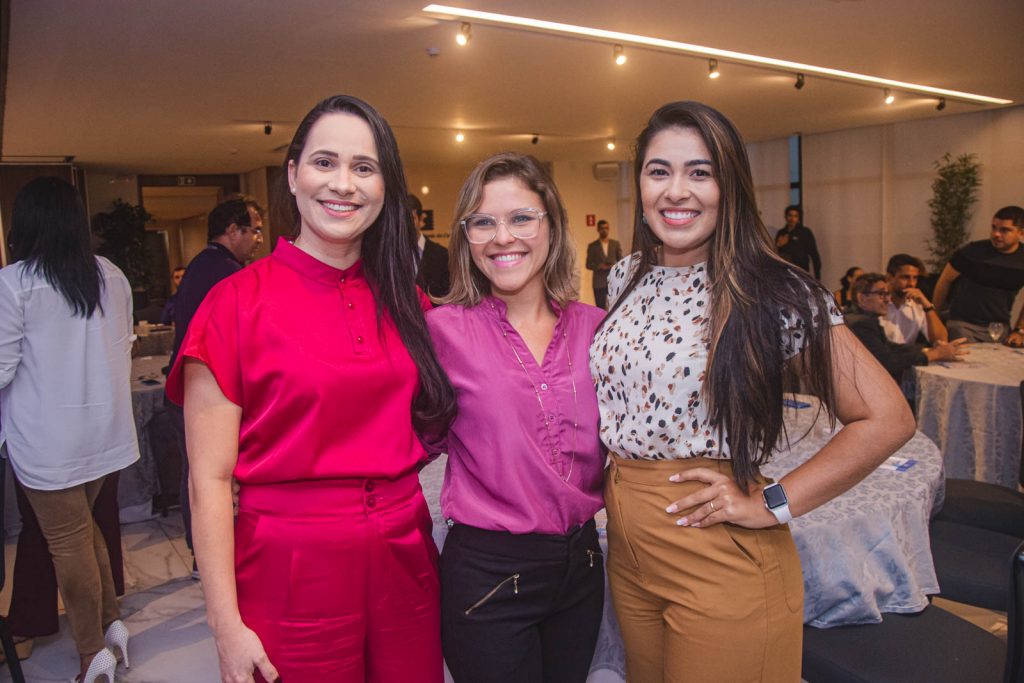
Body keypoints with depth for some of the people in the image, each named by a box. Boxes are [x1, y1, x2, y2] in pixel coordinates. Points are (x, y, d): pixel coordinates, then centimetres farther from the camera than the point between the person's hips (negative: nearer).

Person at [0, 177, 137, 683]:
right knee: (82, 525, 20)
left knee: (67, 539, 5)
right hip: (104, 427, 5)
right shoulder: (111, 276, 3)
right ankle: (110, 621, 25)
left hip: (46, 436, -5)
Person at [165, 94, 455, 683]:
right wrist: (226, 626, -9)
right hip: (290, 569, -3)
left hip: (406, 558, 4)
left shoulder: (406, 302, 3)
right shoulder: (237, 302, -8)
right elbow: (210, 478, -9)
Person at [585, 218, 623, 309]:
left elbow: (621, 261, 12)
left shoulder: (616, 244, 10)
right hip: (599, 283, -1)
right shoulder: (592, 246, 5)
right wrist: (599, 266, -15)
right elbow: (588, 264, 3)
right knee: (600, 308, 0)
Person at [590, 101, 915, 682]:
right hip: (626, 546, 6)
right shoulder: (626, 279, 2)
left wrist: (772, 505, -16)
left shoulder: (775, 292, -15)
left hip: (722, 559, -5)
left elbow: (887, 419, -15)